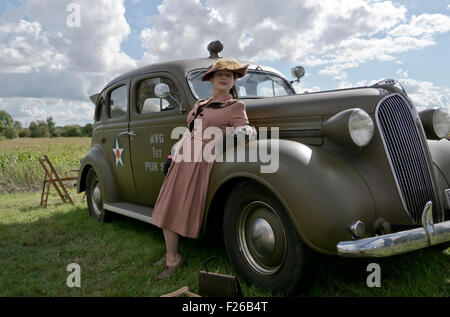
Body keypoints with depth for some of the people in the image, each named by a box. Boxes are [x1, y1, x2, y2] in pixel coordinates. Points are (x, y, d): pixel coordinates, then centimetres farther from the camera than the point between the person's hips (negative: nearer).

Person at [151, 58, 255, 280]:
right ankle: (171, 257, 17)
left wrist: (244, 131, -30)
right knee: (167, 209, 4)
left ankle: (174, 258, 11)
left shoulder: (235, 107, 3)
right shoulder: (200, 105, 19)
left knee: (186, 211, -7)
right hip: (183, 160, 6)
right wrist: (173, 155, 19)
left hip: (203, 164, -6)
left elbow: (245, 129, -9)